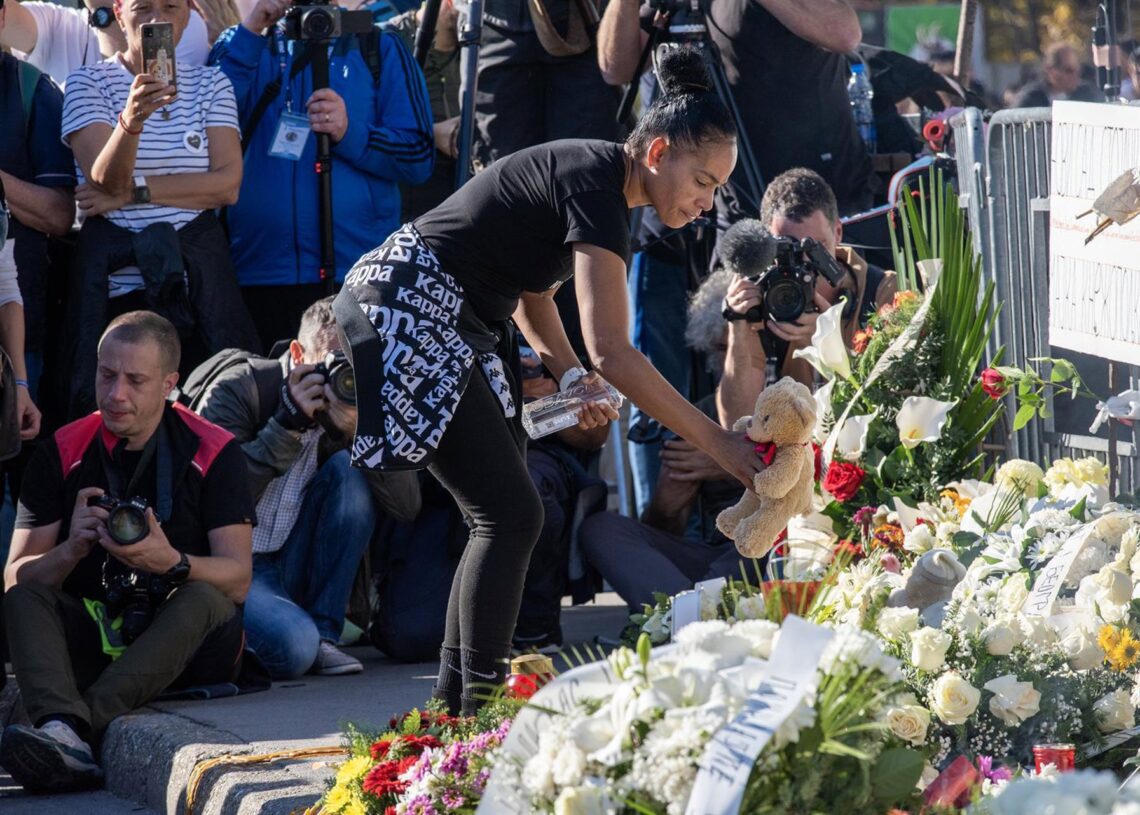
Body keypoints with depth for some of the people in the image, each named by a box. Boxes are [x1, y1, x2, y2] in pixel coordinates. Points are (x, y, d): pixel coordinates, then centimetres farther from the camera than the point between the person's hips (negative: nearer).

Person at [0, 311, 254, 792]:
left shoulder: (211, 452, -2)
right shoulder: (61, 454, 3)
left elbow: (238, 581, -10)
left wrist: (172, 563, -30)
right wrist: (72, 549, -24)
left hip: (186, 644, -2)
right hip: (92, 639, 2)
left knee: (204, 600, -32)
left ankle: (75, 727, -51)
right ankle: (64, 734, -54)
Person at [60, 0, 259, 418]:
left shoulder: (210, 84, 9)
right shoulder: (89, 82, 1)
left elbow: (228, 186, -3)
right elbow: (105, 180, -14)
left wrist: (134, 192, -11)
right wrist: (131, 119, -33)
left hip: (198, 270, 2)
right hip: (113, 275, -2)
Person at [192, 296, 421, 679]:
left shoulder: (351, 402, 3)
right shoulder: (236, 391, -12)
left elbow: (406, 505, -10)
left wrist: (360, 430, -25)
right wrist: (288, 424, -27)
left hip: (290, 569, 6)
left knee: (350, 470, -15)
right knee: (293, 645, -34)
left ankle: (323, 634, -11)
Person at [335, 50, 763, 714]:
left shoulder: (602, 180, 9)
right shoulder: (595, 187, -21)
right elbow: (612, 350, -28)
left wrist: (571, 375, 2)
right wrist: (717, 441, -26)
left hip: (454, 324, 10)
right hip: (408, 311, -10)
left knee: (503, 516, 9)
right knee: (511, 514, -11)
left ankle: (457, 700, 14)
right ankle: (479, 710, -10)